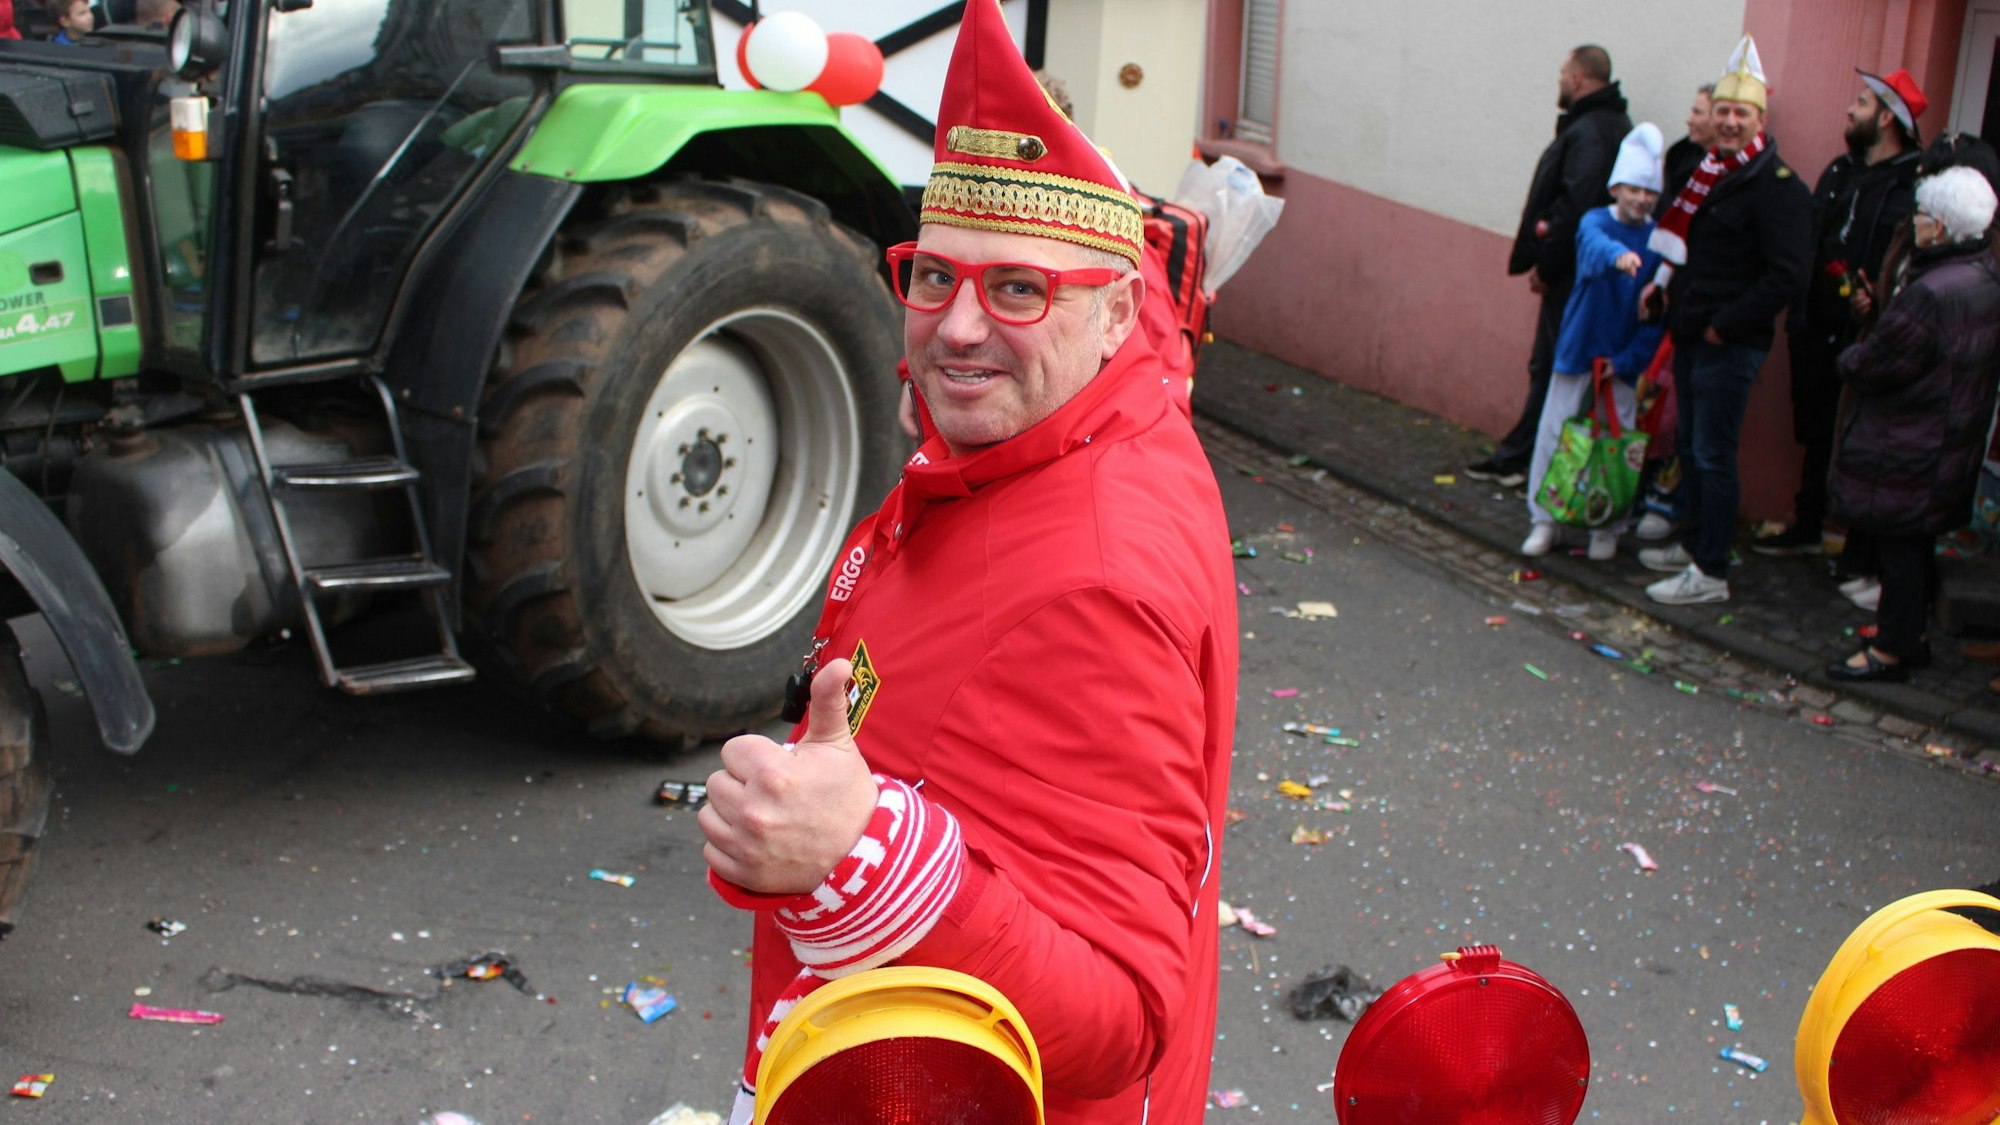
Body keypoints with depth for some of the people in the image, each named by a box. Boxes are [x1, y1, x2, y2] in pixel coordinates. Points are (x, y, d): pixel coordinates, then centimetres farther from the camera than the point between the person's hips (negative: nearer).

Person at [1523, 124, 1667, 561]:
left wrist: (1629, 359, -12)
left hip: (1623, 357, 1)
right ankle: (1544, 521, 16)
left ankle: (1607, 528, 18)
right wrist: (1618, 256, -55)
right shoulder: (1595, 221, -6)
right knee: (1555, 434, 4)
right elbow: (1596, 245, -32)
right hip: (1578, 349, 0)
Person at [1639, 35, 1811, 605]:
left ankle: (1711, 573, 3)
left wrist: (1725, 325, -19)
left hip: (1729, 345, -9)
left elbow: (1787, 276, -22)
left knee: (1712, 456, -5)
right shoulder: (1713, 173, 12)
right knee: (1690, 445, 18)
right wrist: (1664, 283, 11)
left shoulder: (1777, 187, -16)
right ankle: (1693, 544, 32)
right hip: (1692, 335, 9)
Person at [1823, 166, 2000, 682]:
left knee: (1899, 546, 2)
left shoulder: (1932, 294, -28)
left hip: (1908, 454, -9)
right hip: (1954, 447, 9)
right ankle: (1907, 632, 32)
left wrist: (1850, 357, 1)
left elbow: (1872, 367, -22)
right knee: (1913, 544, 20)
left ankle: (1892, 652, 13)